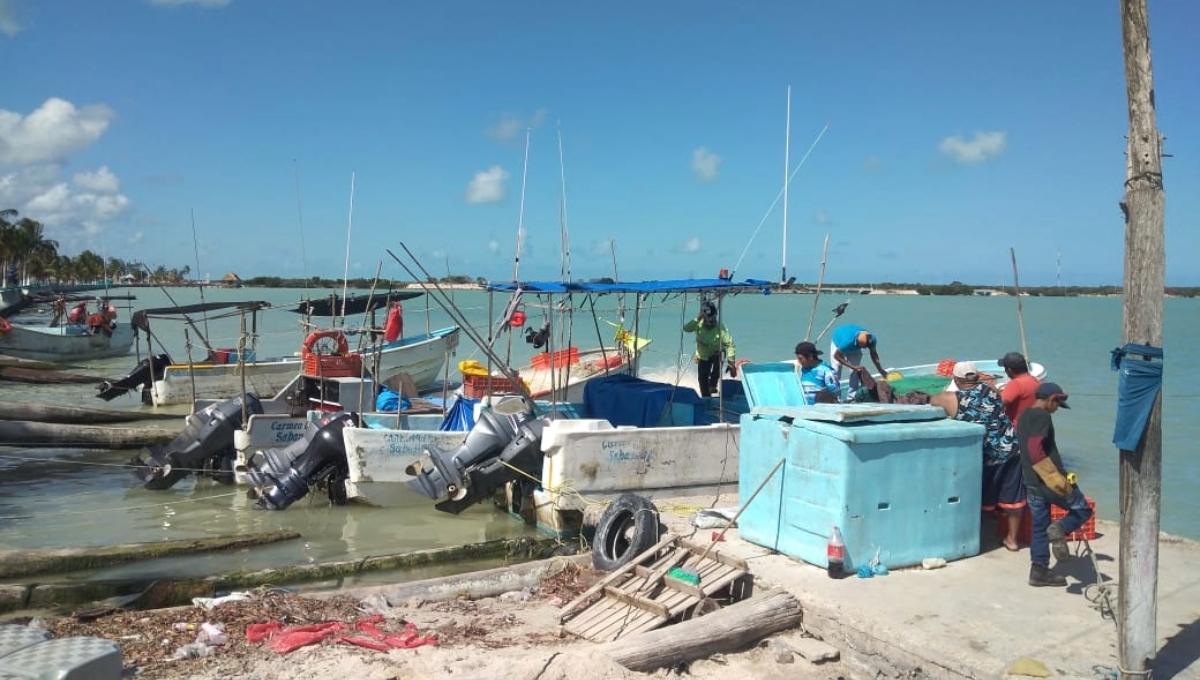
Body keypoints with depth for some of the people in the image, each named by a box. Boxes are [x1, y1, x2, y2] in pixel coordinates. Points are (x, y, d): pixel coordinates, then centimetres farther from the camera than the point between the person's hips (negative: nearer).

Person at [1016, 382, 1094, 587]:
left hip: (1031, 482, 9)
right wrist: (1055, 477, -25)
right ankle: (1060, 528, -19)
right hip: (1047, 482, -8)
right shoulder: (1042, 416, -14)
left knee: (1039, 527, 13)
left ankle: (1039, 571, 15)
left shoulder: (1024, 416, 15)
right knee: (1083, 510, 8)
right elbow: (1035, 449, -25)